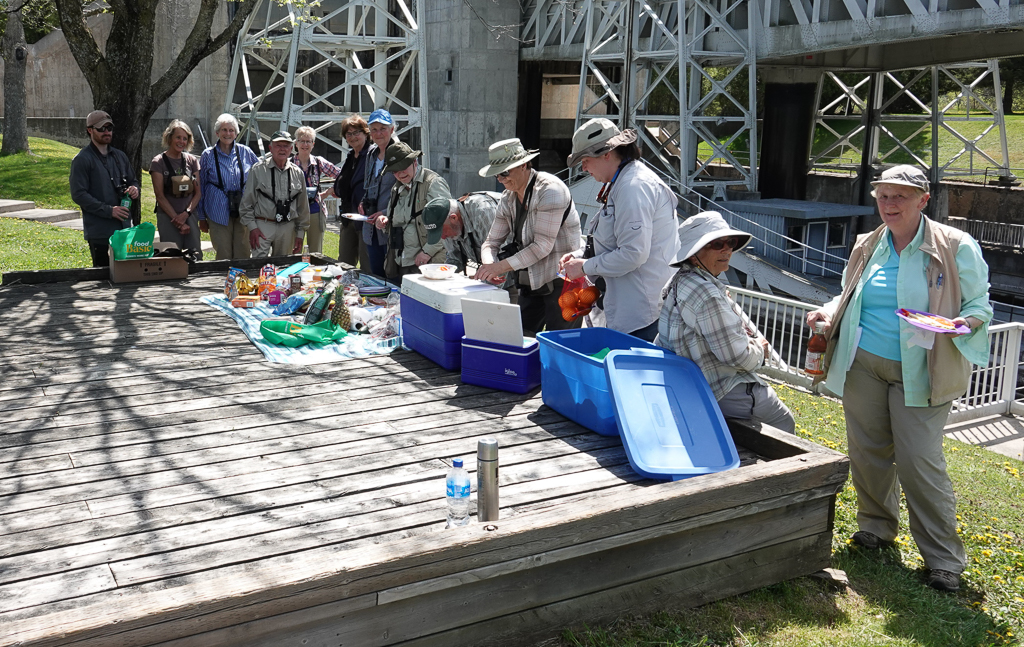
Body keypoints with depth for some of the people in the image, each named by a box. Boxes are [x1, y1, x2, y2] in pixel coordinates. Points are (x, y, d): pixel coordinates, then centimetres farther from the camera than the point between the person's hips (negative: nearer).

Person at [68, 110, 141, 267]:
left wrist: (135, 189, -1)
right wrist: (109, 210, -18)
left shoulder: (120, 156, 16)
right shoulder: (82, 160, -4)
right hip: (99, 231, -6)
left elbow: (133, 180, 25)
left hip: (123, 226, 6)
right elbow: (79, 195, -10)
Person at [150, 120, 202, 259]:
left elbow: (198, 192, 8)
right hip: (167, 217, -3)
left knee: (196, 256, -2)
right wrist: (177, 219, -9)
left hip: (190, 216, 3)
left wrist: (186, 213, -7)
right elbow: (160, 196, -4)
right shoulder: (158, 162, -1)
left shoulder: (192, 161, 9)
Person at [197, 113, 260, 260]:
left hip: (243, 210, 1)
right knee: (223, 256, -1)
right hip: (219, 212, -1)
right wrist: (201, 217, 9)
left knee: (243, 255, 3)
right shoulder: (208, 155, 3)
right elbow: (200, 187, 9)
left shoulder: (245, 152, 6)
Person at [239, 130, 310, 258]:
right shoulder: (258, 169, -1)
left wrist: (300, 233, 12)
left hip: (288, 228, 4)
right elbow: (247, 202, 1)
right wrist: (252, 227, -6)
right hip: (263, 225, -3)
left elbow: (303, 206, 14)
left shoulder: (297, 173, 10)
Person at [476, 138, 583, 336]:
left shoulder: (550, 190, -16)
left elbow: (542, 246, -20)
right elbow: (492, 242, 11)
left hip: (560, 282, -8)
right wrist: (488, 265, -12)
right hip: (530, 282, 8)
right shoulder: (508, 199, 9)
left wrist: (502, 266, -20)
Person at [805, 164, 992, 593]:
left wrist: (964, 323, -22)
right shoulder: (867, 247, 9)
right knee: (868, 452, 12)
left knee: (919, 461, -7)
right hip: (863, 364, 5)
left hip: (920, 373, -5)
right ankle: (877, 527, 34)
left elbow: (979, 303, 0)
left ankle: (944, 558, 8)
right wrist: (830, 312, 2)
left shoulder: (956, 248, -5)